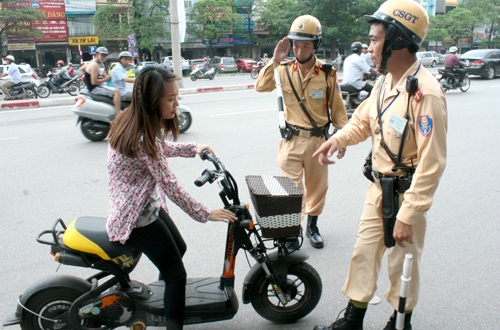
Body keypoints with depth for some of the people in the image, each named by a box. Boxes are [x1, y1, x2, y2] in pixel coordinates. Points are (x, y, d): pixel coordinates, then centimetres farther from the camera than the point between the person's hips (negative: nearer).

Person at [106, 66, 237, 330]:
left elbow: (161, 149, 19)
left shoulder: (139, 122, -1)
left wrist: (193, 148, 19)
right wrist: (205, 214, -17)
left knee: (179, 248, 26)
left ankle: (164, 294, 49)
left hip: (148, 204, 10)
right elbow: (170, 186, -26)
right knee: (176, 274, -4)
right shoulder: (143, 137, -30)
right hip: (138, 217, -10)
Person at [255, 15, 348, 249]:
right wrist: (274, 61, -23)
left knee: (317, 185, 15)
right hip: (291, 139, -1)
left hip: (318, 140, 1)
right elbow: (261, 87, -17)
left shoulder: (327, 74, -4)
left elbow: (337, 108, 3)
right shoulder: (284, 70, -3)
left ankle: (312, 226, 35)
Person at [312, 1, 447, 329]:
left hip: (406, 192, -7)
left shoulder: (425, 93, -24)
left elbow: (432, 163, -24)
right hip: (379, 187, 8)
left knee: (403, 262, 12)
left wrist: (408, 215, -23)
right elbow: (363, 120, 19)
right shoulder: (386, 81, 3)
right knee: (364, 252, 15)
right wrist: (338, 139, 0)